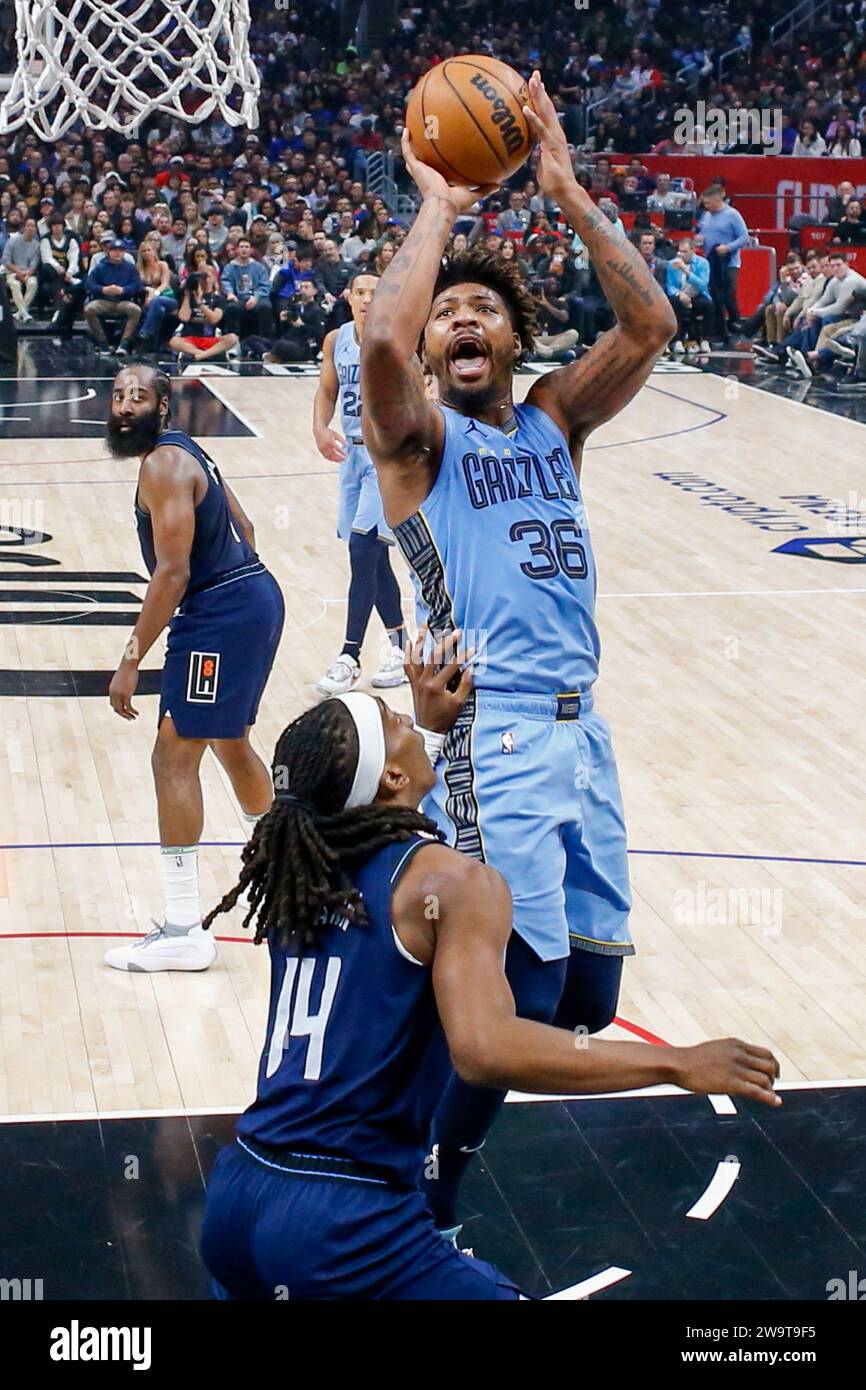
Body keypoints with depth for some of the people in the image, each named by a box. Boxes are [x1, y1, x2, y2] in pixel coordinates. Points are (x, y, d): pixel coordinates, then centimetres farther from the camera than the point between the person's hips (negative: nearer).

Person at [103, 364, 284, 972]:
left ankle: (185, 932, -10)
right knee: (230, 743, 26)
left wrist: (132, 659, -21)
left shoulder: (163, 465, -15)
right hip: (255, 595, 10)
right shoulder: (186, 450, 15)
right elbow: (243, 528, 22)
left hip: (220, 613, -10)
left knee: (175, 756, -9)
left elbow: (173, 572, -21)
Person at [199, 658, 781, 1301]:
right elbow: (485, 1049, -29)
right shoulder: (455, 881, -13)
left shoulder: (295, 865, 8)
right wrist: (678, 1063, -21)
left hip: (234, 1199, 7)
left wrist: (429, 727, 40)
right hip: (343, 1227, -7)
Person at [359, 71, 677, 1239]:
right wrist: (438, 207, -8)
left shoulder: (555, 420, 16)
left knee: (586, 997, 7)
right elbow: (380, 339, -20)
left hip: (580, 727, 6)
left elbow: (650, 325, 2)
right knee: (521, 1004, -11)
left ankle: (438, 1129, 32)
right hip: (492, 732, -6)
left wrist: (567, 192, -1)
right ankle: (423, 1200, 11)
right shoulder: (421, 436, 1)